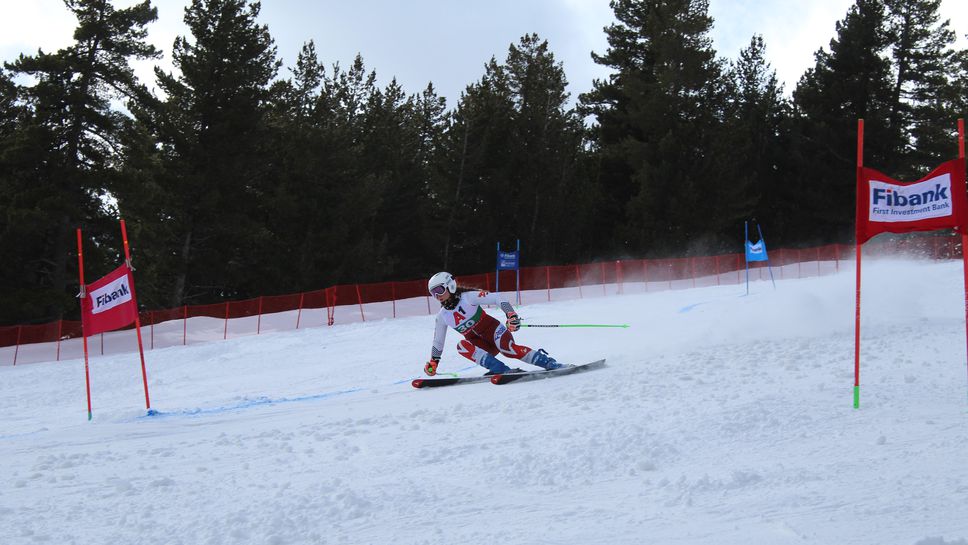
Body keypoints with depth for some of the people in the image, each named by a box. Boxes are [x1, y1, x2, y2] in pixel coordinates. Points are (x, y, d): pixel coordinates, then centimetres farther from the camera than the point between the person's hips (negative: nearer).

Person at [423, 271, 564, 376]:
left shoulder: (468, 297, -10)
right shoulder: (442, 316, 6)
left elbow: (496, 299, -17)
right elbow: (438, 342, 18)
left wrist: (511, 314, -31)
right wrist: (433, 363, 14)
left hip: (492, 330, -4)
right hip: (479, 344, 4)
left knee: (506, 347, -34)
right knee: (462, 346, -26)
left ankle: (549, 363, -25)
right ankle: (502, 369, -33)